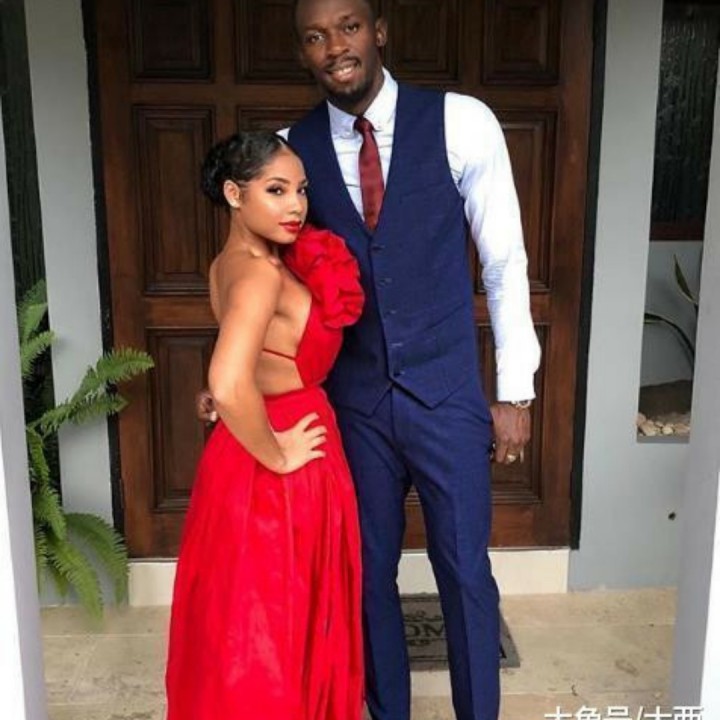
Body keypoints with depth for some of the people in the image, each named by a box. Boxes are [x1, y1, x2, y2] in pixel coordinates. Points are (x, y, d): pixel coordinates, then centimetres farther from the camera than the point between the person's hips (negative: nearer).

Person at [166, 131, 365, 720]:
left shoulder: (236, 262, 5)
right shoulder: (259, 274, -23)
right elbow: (229, 386, -38)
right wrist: (276, 457, -23)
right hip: (276, 476, -9)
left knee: (261, 624, 24)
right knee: (274, 625, 9)